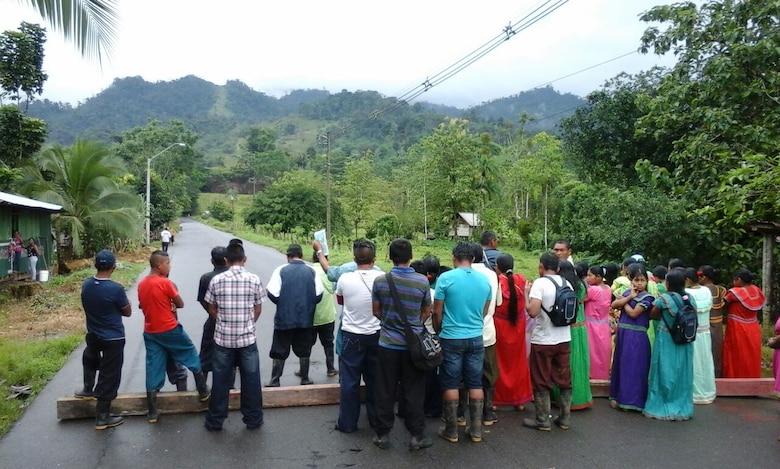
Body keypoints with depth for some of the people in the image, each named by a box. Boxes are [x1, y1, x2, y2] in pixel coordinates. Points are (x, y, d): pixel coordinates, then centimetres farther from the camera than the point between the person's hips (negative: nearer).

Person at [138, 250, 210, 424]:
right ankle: (203, 392, 24)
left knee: (153, 370, 8)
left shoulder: (141, 284, 5)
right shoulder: (165, 282, -17)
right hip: (170, 330, -6)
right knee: (192, 357, 15)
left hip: (150, 332, 6)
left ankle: (152, 413, 10)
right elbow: (180, 304, -9)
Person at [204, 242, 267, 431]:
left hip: (222, 337, 1)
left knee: (221, 380, 12)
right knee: (251, 379, 11)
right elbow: (258, 309, 1)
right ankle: (253, 419, 21)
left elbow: (211, 309, 4)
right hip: (248, 337, -1)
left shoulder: (216, 280, -6)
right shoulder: (254, 279, -7)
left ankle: (215, 421, 22)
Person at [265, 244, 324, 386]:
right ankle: (305, 379, 22)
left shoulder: (281, 270, -6)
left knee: (279, 351, 9)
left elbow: (273, 293, -12)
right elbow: (318, 294, -5)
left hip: (284, 318, -2)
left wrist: (281, 302, 8)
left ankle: (275, 381, 15)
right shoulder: (311, 271, -1)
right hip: (306, 319, 2)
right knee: (304, 350, 14)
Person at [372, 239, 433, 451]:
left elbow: (376, 311, 3)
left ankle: (383, 435, 21)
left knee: (385, 392, 11)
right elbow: (426, 312, 3)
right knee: (413, 392, 9)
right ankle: (417, 436, 17)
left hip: (387, 344, 1)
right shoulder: (422, 281, -9)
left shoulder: (380, 281, -8)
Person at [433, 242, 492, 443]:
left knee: (451, 385, 6)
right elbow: (485, 312, 12)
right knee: (475, 384, 11)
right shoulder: (485, 280, 1)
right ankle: (476, 430, 17)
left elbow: (437, 312, -6)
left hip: (451, 339, -3)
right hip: (476, 338, 3)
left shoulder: (445, 278, -11)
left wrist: (439, 332, 12)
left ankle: (451, 430, 14)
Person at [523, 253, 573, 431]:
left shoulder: (540, 283, -15)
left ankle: (542, 421, 12)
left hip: (543, 340, -6)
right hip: (564, 339, 6)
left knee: (541, 382, 5)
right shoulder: (567, 283, 6)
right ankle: (565, 418, 23)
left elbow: (533, 311, -24)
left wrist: (527, 294, -8)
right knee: (565, 380, 15)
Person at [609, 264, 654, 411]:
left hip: (636, 336, -6)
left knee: (633, 367, 0)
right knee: (620, 364, 13)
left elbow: (633, 313, -17)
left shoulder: (647, 297, -8)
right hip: (622, 334, 6)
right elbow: (614, 304, -2)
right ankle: (618, 396, 24)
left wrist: (623, 302, -3)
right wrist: (629, 297, -10)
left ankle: (630, 400, 8)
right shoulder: (627, 293, 10)